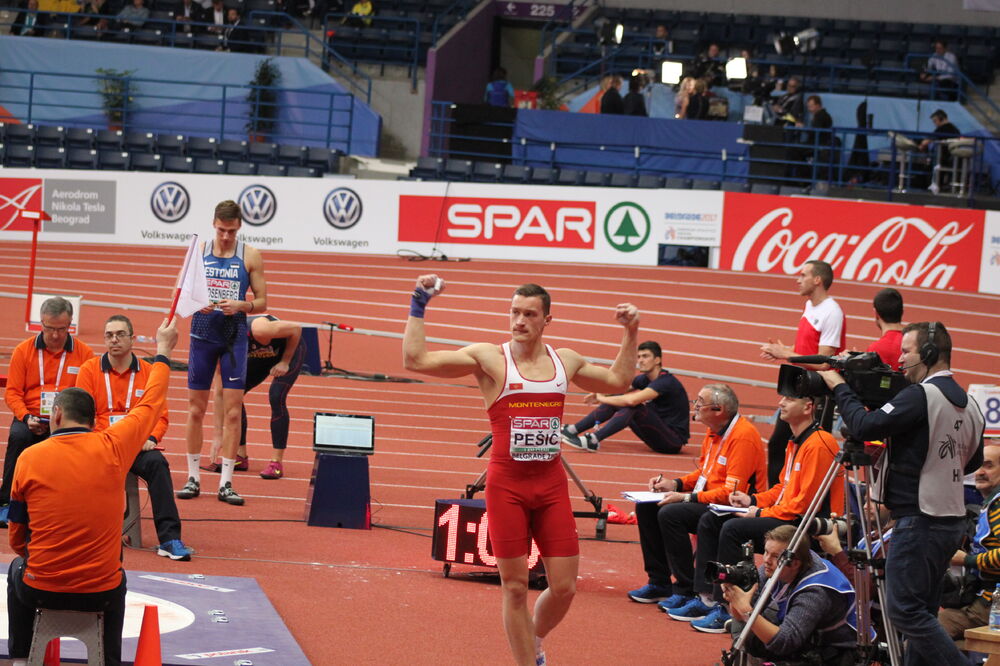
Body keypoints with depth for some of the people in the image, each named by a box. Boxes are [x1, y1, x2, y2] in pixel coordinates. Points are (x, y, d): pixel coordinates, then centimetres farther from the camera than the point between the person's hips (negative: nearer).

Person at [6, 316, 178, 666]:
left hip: (41, 589, 0)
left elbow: (17, 539, 2)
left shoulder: (29, 458, -6)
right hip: (101, 593, 1)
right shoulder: (113, 448, -6)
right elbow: (150, 405, 11)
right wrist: (163, 351, 27)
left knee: (17, 570, 34)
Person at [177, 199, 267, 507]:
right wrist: (197, 304, -14)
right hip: (202, 334, 1)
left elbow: (262, 301, 5)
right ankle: (193, 478, 14)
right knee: (196, 409, 4)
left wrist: (241, 305, -15)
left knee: (232, 411, -3)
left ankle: (226, 483, 1)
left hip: (234, 337, -1)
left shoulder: (250, 256, 2)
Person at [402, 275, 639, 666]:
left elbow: (618, 381, 27)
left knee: (564, 587, 3)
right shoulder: (489, 359, -4)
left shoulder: (565, 362, 10)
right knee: (515, 587, -1)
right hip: (507, 486, -4)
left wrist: (630, 333, 21)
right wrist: (418, 306, -12)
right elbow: (415, 360, -11)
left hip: (552, 485, 4)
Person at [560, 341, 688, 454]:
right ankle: (572, 430, -4)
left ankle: (593, 441, -35)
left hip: (674, 440, -9)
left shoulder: (666, 382, -20)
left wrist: (602, 399, -18)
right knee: (614, 403, 1)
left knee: (634, 407, -29)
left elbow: (632, 400, -30)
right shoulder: (645, 379, 9)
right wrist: (598, 394, -11)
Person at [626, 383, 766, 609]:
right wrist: (675, 484, 4)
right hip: (709, 501, 10)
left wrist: (687, 497, -23)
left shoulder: (743, 436, -21)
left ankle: (687, 591, -21)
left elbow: (731, 493, -25)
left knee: (670, 513, -29)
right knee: (646, 507, 3)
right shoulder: (714, 430, 9)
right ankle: (659, 583, 9)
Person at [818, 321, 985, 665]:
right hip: (952, 520, 9)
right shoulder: (969, 404, 12)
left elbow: (865, 425, -20)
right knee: (921, 612, 12)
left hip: (919, 521, -9)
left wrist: (839, 386, -8)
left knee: (904, 609, -8)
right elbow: (972, 460, 24)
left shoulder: (920, 396, -15)